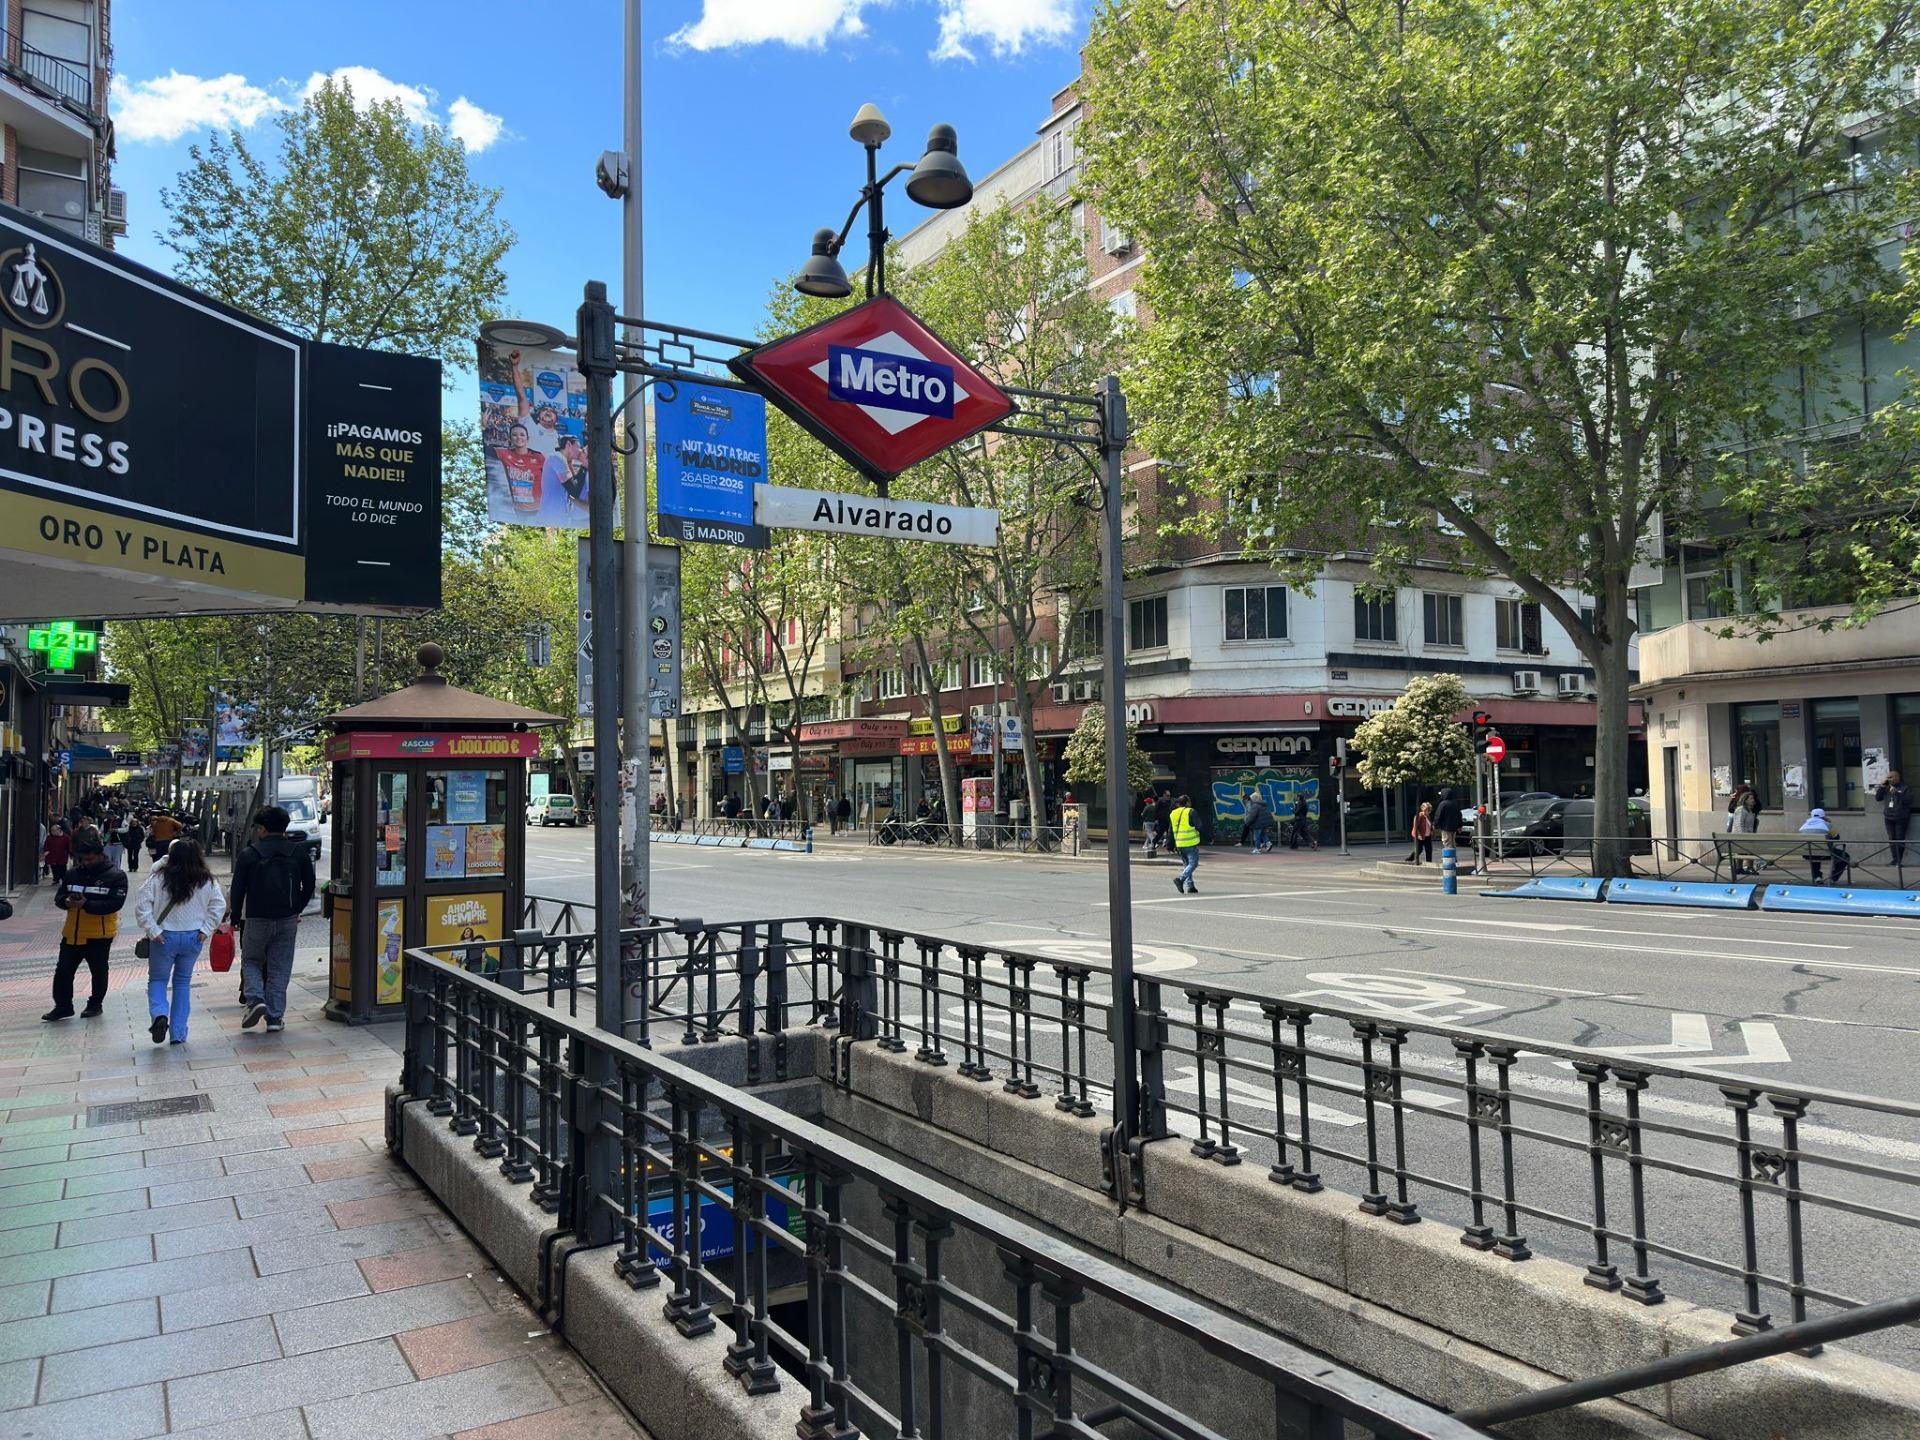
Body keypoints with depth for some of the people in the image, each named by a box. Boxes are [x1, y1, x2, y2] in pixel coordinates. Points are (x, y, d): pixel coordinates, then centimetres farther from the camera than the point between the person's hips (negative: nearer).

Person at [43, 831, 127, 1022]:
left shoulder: (116, 875, -10)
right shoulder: (72, 873, 4)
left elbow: (115, 903, -18)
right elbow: (59, 896, 10)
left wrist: (86, 904, -27)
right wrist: (66, 902, -14)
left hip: (100, 934, -4)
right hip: (72, 932, 4)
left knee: (98, 971, 10)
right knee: (63, 970, 7)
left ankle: (95, 1004, 26)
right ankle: (63, 1006, 19)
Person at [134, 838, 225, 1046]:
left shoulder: (159, 878, -7)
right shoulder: (207, 881, -2)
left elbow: (142, 905, -11)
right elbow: (219, 905, -4)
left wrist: (153, 930, -7)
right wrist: (206, 929, 0)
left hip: (164, 938, -2)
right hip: (193, 938, 2)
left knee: (157, 980, 15)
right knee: (183, 982, 14)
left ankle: (160, 1014, -13)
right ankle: (179, 1033, 13)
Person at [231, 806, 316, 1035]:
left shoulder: (248, 855, -5)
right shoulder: (299, 852, 1)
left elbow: (238, 890, -3)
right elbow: (309, 886, 6)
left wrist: (235, 919, 9)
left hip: (257, 919, -2)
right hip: (288, 921, 2)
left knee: (250, 960, 17)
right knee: (280, 968, 7)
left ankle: (255, 1000, -4)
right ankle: (275, 1017, 6)